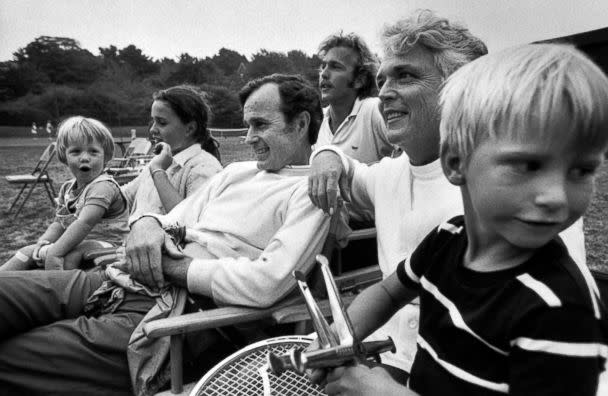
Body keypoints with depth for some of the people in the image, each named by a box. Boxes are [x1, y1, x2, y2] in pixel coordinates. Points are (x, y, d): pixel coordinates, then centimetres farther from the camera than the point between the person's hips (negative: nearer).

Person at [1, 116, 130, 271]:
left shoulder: (103, 186, -18)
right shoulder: (67, 188, 12)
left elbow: (84, 223, -29)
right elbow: (59, 223, 16)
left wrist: (54, 252, -32)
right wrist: (44, 241, -5)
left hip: (104, 243, -9)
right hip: (75, 244, 9)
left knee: (66, 257, -35)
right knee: (27, 252, 6)